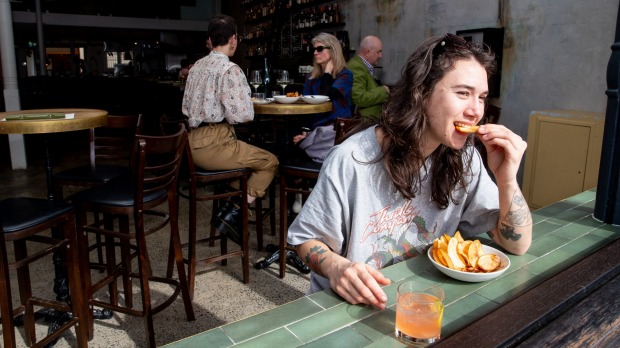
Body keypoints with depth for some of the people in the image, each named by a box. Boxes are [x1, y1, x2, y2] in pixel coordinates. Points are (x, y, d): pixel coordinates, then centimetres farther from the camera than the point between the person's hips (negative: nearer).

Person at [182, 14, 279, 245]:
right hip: (213, 144, -9)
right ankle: (234, 212, -4)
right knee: (270, 162, 4)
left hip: (193, 143, 9)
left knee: (245, 154, 28)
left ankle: (231, 206, 19)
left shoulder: (197, 66, 13)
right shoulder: (229, 69, -13)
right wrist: (247, 104, 5)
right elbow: (243, 115, -17)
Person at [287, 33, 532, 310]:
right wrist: (336, 267, -31)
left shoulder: (463, 158, -3)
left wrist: (507, 180, -18)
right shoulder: (351, 160, -19)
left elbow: (517, 245, -1)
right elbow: (306, 239, -9)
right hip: (353, 305, -2)